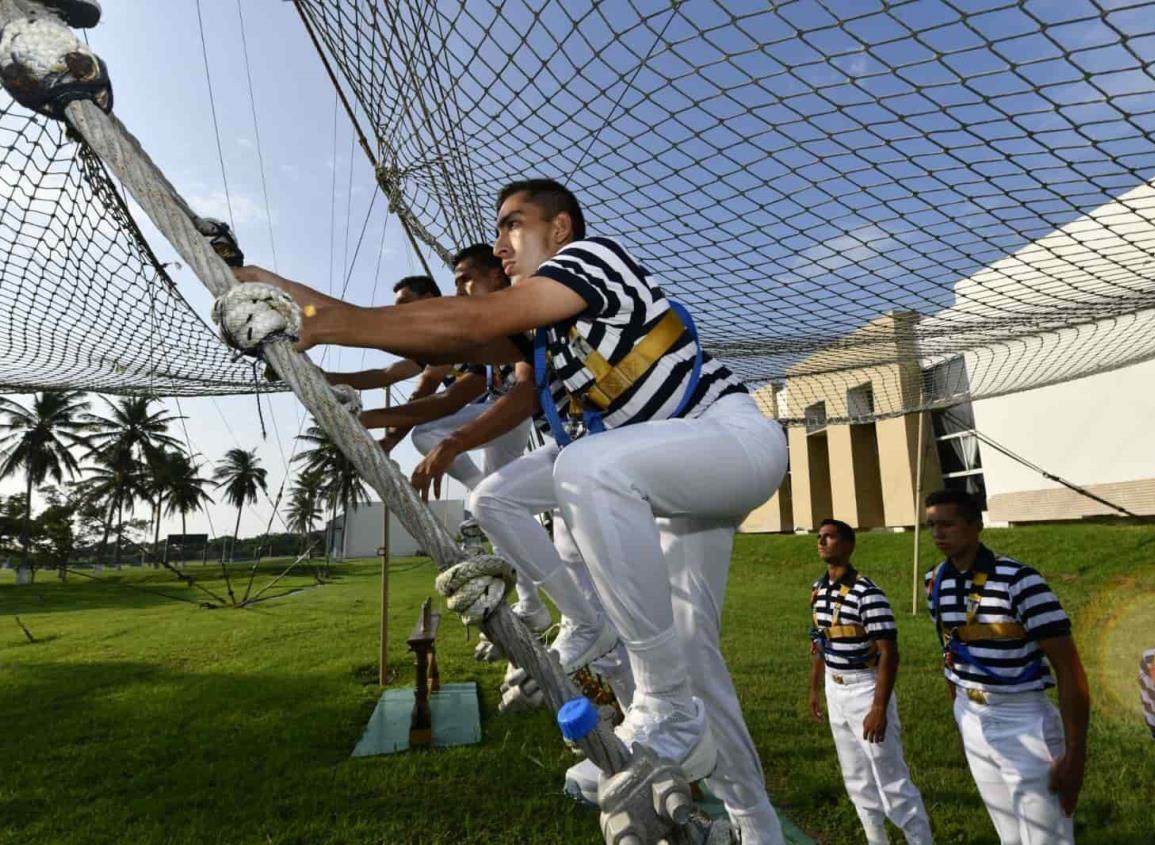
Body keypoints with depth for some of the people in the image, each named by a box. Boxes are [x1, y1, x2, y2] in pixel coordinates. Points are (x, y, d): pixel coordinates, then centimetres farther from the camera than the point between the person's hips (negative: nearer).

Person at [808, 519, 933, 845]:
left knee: (890, 778, 2)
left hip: (865, 689, -7)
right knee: (856, 777, 19)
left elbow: (888, 653, -21)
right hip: (835, 690, 8)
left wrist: (879, 708, -23)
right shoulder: (818, 590, 3)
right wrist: (815, 688, 16)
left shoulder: (867, 592, -21)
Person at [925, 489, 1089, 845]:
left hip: (1024, 722, -6)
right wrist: (961, 716, 16)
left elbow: (1069, 668, -19)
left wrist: (1075, 755, -20)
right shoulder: (936, 582, -1)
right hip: (971, 721, 6)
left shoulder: (1018, 579, -20)